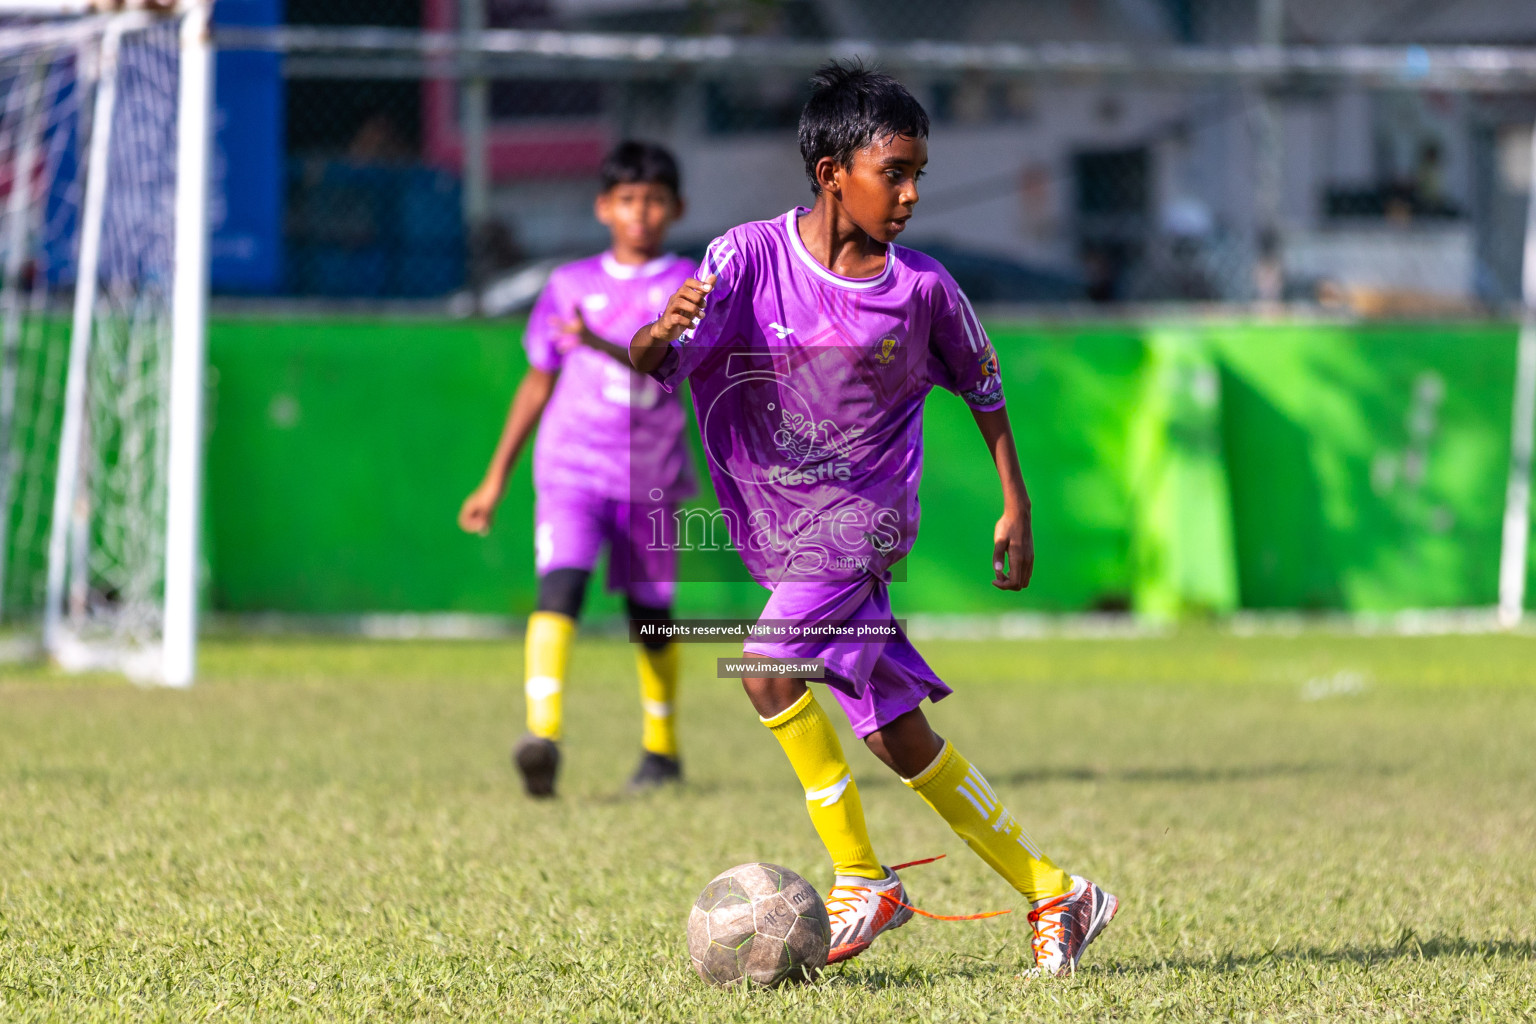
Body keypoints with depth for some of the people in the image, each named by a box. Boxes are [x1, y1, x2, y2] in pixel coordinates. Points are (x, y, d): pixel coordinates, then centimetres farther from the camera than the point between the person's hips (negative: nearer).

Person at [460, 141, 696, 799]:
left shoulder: (686, 284, 0)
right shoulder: (570, 285, 8)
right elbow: (538, 382, 15)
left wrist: (599, 343, -39)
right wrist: (496, 479, 15)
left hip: (650, 473, 0)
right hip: (570, 468, 0)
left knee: (650, 611, 10)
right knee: (560, 585, -21)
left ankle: (661, 750, 29)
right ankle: (542, 734, -35)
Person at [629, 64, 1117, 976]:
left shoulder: (921, 287, -6)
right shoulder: (750, 258, -8)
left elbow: (983, 388, 11)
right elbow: (653, 368, -14)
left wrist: (1017, 509, 12)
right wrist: (660, 336, -37)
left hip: (864, 518, -3)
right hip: (784, 536, 3)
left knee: (771, 667, -24)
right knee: (899, 738, 7)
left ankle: (863, 883, -12)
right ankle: (1055, 893, 19)